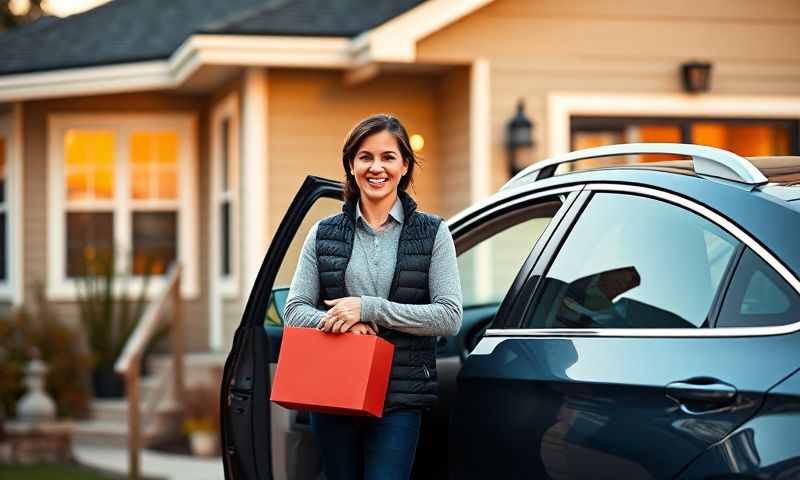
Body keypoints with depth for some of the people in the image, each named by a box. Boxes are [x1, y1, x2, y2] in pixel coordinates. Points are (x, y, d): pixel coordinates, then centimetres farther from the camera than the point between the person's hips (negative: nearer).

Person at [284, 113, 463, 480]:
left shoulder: (432, 233, 4)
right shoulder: (324, 234, 10)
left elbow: (450, 316, -5)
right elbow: (294, 310, 7)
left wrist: (369, 309, -14)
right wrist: (340, 323, -15)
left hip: (399, 398, -3)